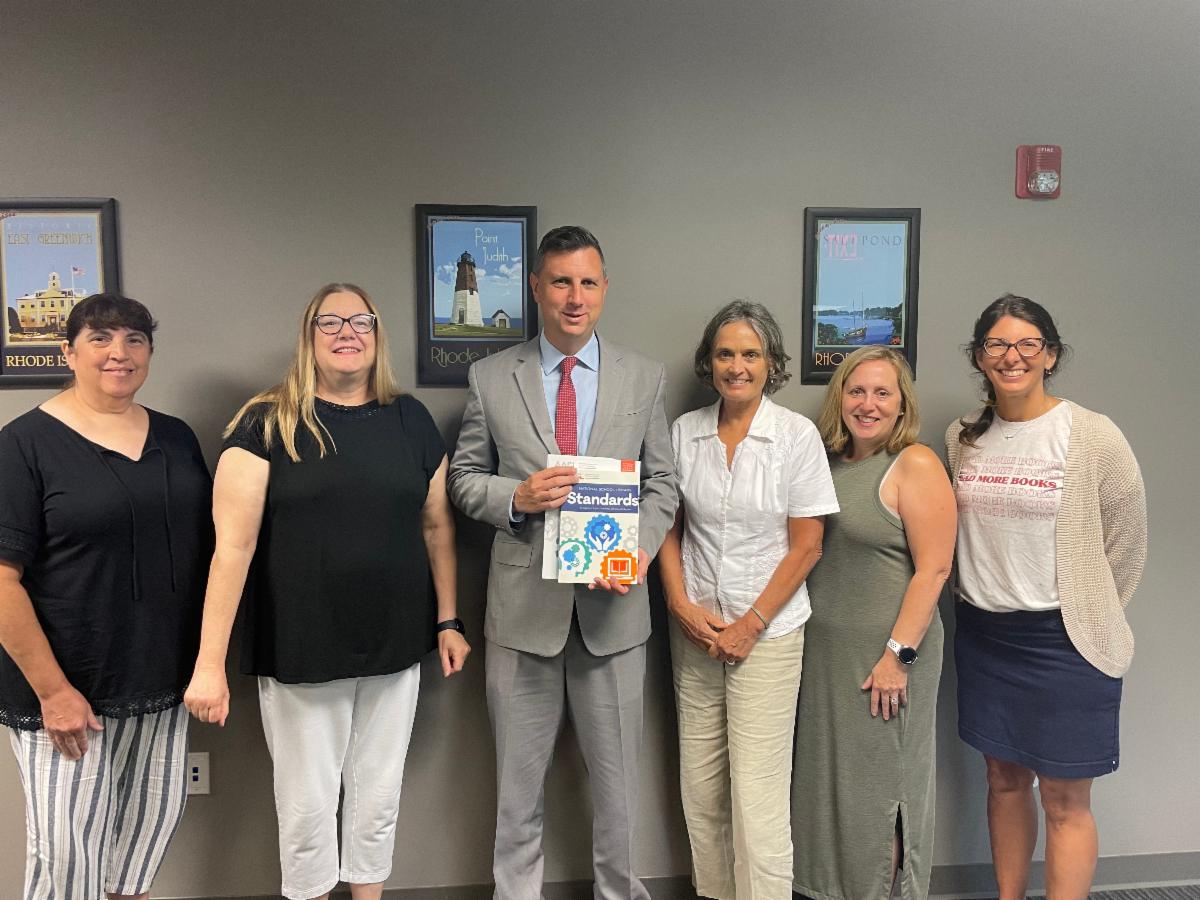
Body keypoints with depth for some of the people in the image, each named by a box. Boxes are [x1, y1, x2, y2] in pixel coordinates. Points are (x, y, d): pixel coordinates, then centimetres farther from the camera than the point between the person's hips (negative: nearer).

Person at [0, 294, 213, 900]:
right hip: (68, 689, -5)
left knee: (156, 816, 15)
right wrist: (52, 689, -14)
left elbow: (208, 543, 12)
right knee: (67, 851, 4)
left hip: (164, 680, 5)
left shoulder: (176, 438, 7)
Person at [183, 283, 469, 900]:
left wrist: (448, 621, 10)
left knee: (377, 799, 16)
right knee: (307, 807, 12)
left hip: (395, 650, 3)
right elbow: (232, 547, -12)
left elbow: (436, 526, 10)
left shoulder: (410, 420, 3)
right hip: (300, 655, -3)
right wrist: (210, 662, -15)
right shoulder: (267, 425, -8)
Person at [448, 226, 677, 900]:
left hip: (613, 600, 1)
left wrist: (641, 547, -12)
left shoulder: (645, 377, 3)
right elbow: (465, 478, 6)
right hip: (523, 604, 0)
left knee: (617, 778, 14)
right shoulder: (491, 378, 1)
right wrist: (516, 497, -15)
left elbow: (662, 482, 6)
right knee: (519, 781, 15)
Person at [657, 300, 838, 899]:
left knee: (757, 793, -3)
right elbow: (669, 528, 9)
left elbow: (806, 546, -6)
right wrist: (681, 605, -4)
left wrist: (750, 625, -9)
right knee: (699, 786, 11)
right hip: (694, 629, 3)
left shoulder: (797, 436, -7)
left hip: (767, 632, -3)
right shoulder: (684, 432, 2)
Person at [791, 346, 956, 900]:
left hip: (885, 654, -6)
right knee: (822, 777, 15)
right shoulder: (829, 462, 9)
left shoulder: (916, 465, -10)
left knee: (878, 782, 6)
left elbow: (933, 568, -14)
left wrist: (898, 654, -18)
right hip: (822, 652, 6)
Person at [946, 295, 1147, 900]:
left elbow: (1125, 546, -2)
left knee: (1065, 799, 4)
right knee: (1004, 779, 16)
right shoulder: (962, 438, 3)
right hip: (982, 635, 4)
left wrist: (1088, 620, 4)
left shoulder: (1095, 437, -10)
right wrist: (981, 601, 13)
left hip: (1063, 641, -4)